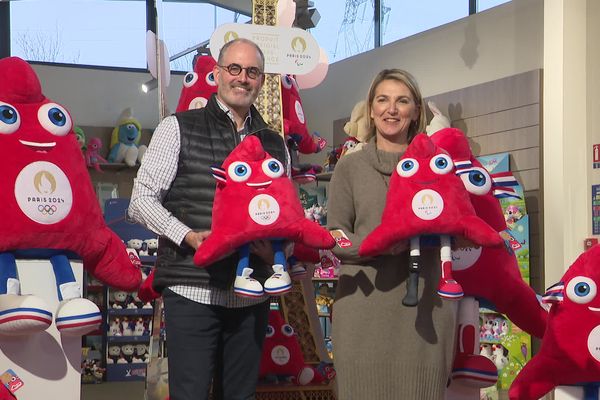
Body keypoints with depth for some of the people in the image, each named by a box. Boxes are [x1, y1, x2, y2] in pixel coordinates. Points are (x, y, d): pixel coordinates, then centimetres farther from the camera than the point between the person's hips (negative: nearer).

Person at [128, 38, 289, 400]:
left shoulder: (274, 145, 15)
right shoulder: (179, 129, 2)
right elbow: (142, 200, -2)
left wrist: (277, 246, -3)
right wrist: (188, 236, -16)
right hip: (192, 291, -4)